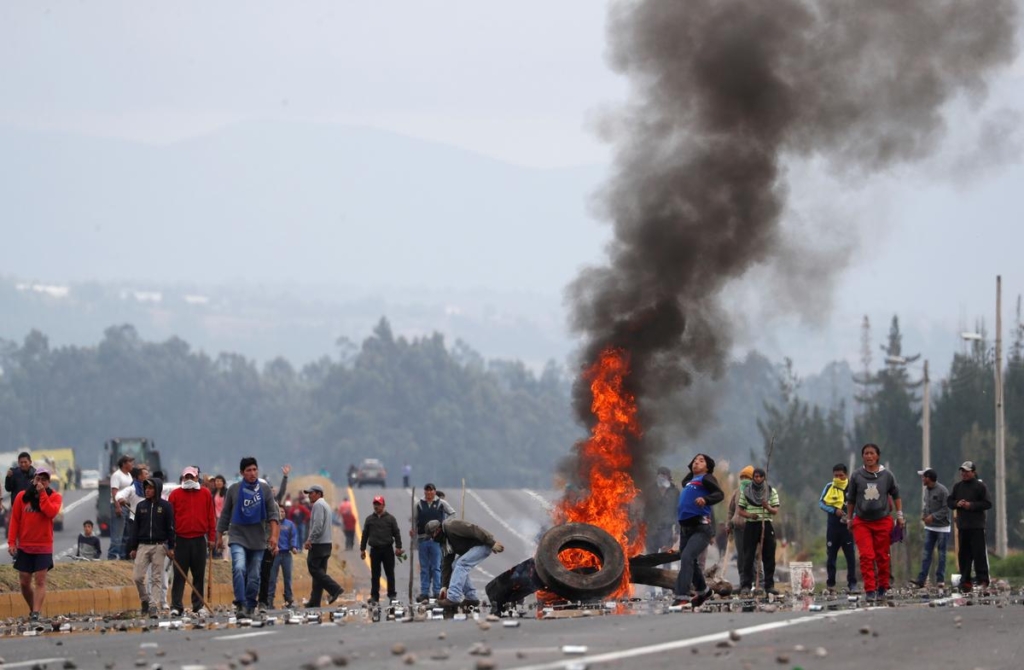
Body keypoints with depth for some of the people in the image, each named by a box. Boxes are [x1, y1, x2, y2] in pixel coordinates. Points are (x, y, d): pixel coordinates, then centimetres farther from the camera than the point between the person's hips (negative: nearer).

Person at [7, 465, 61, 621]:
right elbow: (14, 520, 3)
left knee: (40, 580, -10)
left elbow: (51, 512, -22)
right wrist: (11, 542, -4)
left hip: (43, 547, -2)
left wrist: (42, 494, -19)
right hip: (24, 546, 2)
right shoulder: (22, 496, 3)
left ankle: (36, 613, -15)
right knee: (24, 582, 4)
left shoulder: (54, 497, -1)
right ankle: (32, 609, 21)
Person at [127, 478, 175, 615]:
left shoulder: (165, 506, 1)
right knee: (138, 577, -5)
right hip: (143, 546, 3)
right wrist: (132, 547, 7)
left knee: (157, 578, -2)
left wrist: (171, 547, -4)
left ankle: (155, 605, 1)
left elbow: (170, 527, 1)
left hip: (159, 546, -3)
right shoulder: (141, 506, 10)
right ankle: (145, 600, 14)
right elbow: (135, 527, 12)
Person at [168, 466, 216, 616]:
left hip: (199, 540, 1)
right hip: (181, 540, -1)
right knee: (179, 574, -2)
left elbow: (211, 517, 8)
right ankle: (176, 606, -2)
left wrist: (212, 537, 4)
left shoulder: (205, 494, 7)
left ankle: (198, 606, 12)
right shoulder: (175, 494, 4)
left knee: (199, 574, 6)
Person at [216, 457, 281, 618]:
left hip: (258, 539, 2)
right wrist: (220, 536, 12)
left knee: (254, 576, 3)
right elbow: (225, 514, 11)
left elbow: (273, 514, 2)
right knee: (239, 568, -23)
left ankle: (250, 608, 14)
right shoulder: (234, 489, 3)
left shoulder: (264, 489, 4)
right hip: (238, 537, -2)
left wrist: (273, 535, -10)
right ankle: (240, 604, -24)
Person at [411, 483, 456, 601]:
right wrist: (412, 529, -2)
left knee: (436, 567, -4)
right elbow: (414, 519, 14)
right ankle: (424, 593, 9)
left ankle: (437, 592, -2)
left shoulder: (442, 504, 4)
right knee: (424, 568, 6)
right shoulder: (419, 505, 9)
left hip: (437, 539, -2)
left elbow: (452, 514, 12)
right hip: (422, 539, 2)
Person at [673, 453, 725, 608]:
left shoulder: (706, 478, -1)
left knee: (686, 557, -24)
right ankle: (703, 591, 39)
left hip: (701, 528, -8)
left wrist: (705, 500, -32)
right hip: (685, 528, 8)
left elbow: (720, 494, -17)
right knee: (689, 563, 17)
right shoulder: (688, 480, 19)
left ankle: (682, 598, -29)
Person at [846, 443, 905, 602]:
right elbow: (851, 499, 11)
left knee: (882, 557, 6)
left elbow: (896, 496, 11)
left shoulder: (887, 475, -1)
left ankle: (882, 587, 20)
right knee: (866, 556, -11)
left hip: (883, 521, 0)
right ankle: (870, 590, -12)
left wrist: (899, 515, 7)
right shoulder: (857, 476, 0)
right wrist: (849, 519, 13)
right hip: (862, 522, 0)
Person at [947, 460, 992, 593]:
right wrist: (957, 504, -5)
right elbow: (949, 501, 16)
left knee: (979, 552, -8)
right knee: (964, 553, 5)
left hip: (977, 526, -5)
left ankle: (982, 580, -7)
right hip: (962, 526, 5)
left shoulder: (980, 486, -3)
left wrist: (972, 505, -15)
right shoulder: (957, 486, 13)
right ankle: (965, 580, 10)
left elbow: (987, 504, -7)